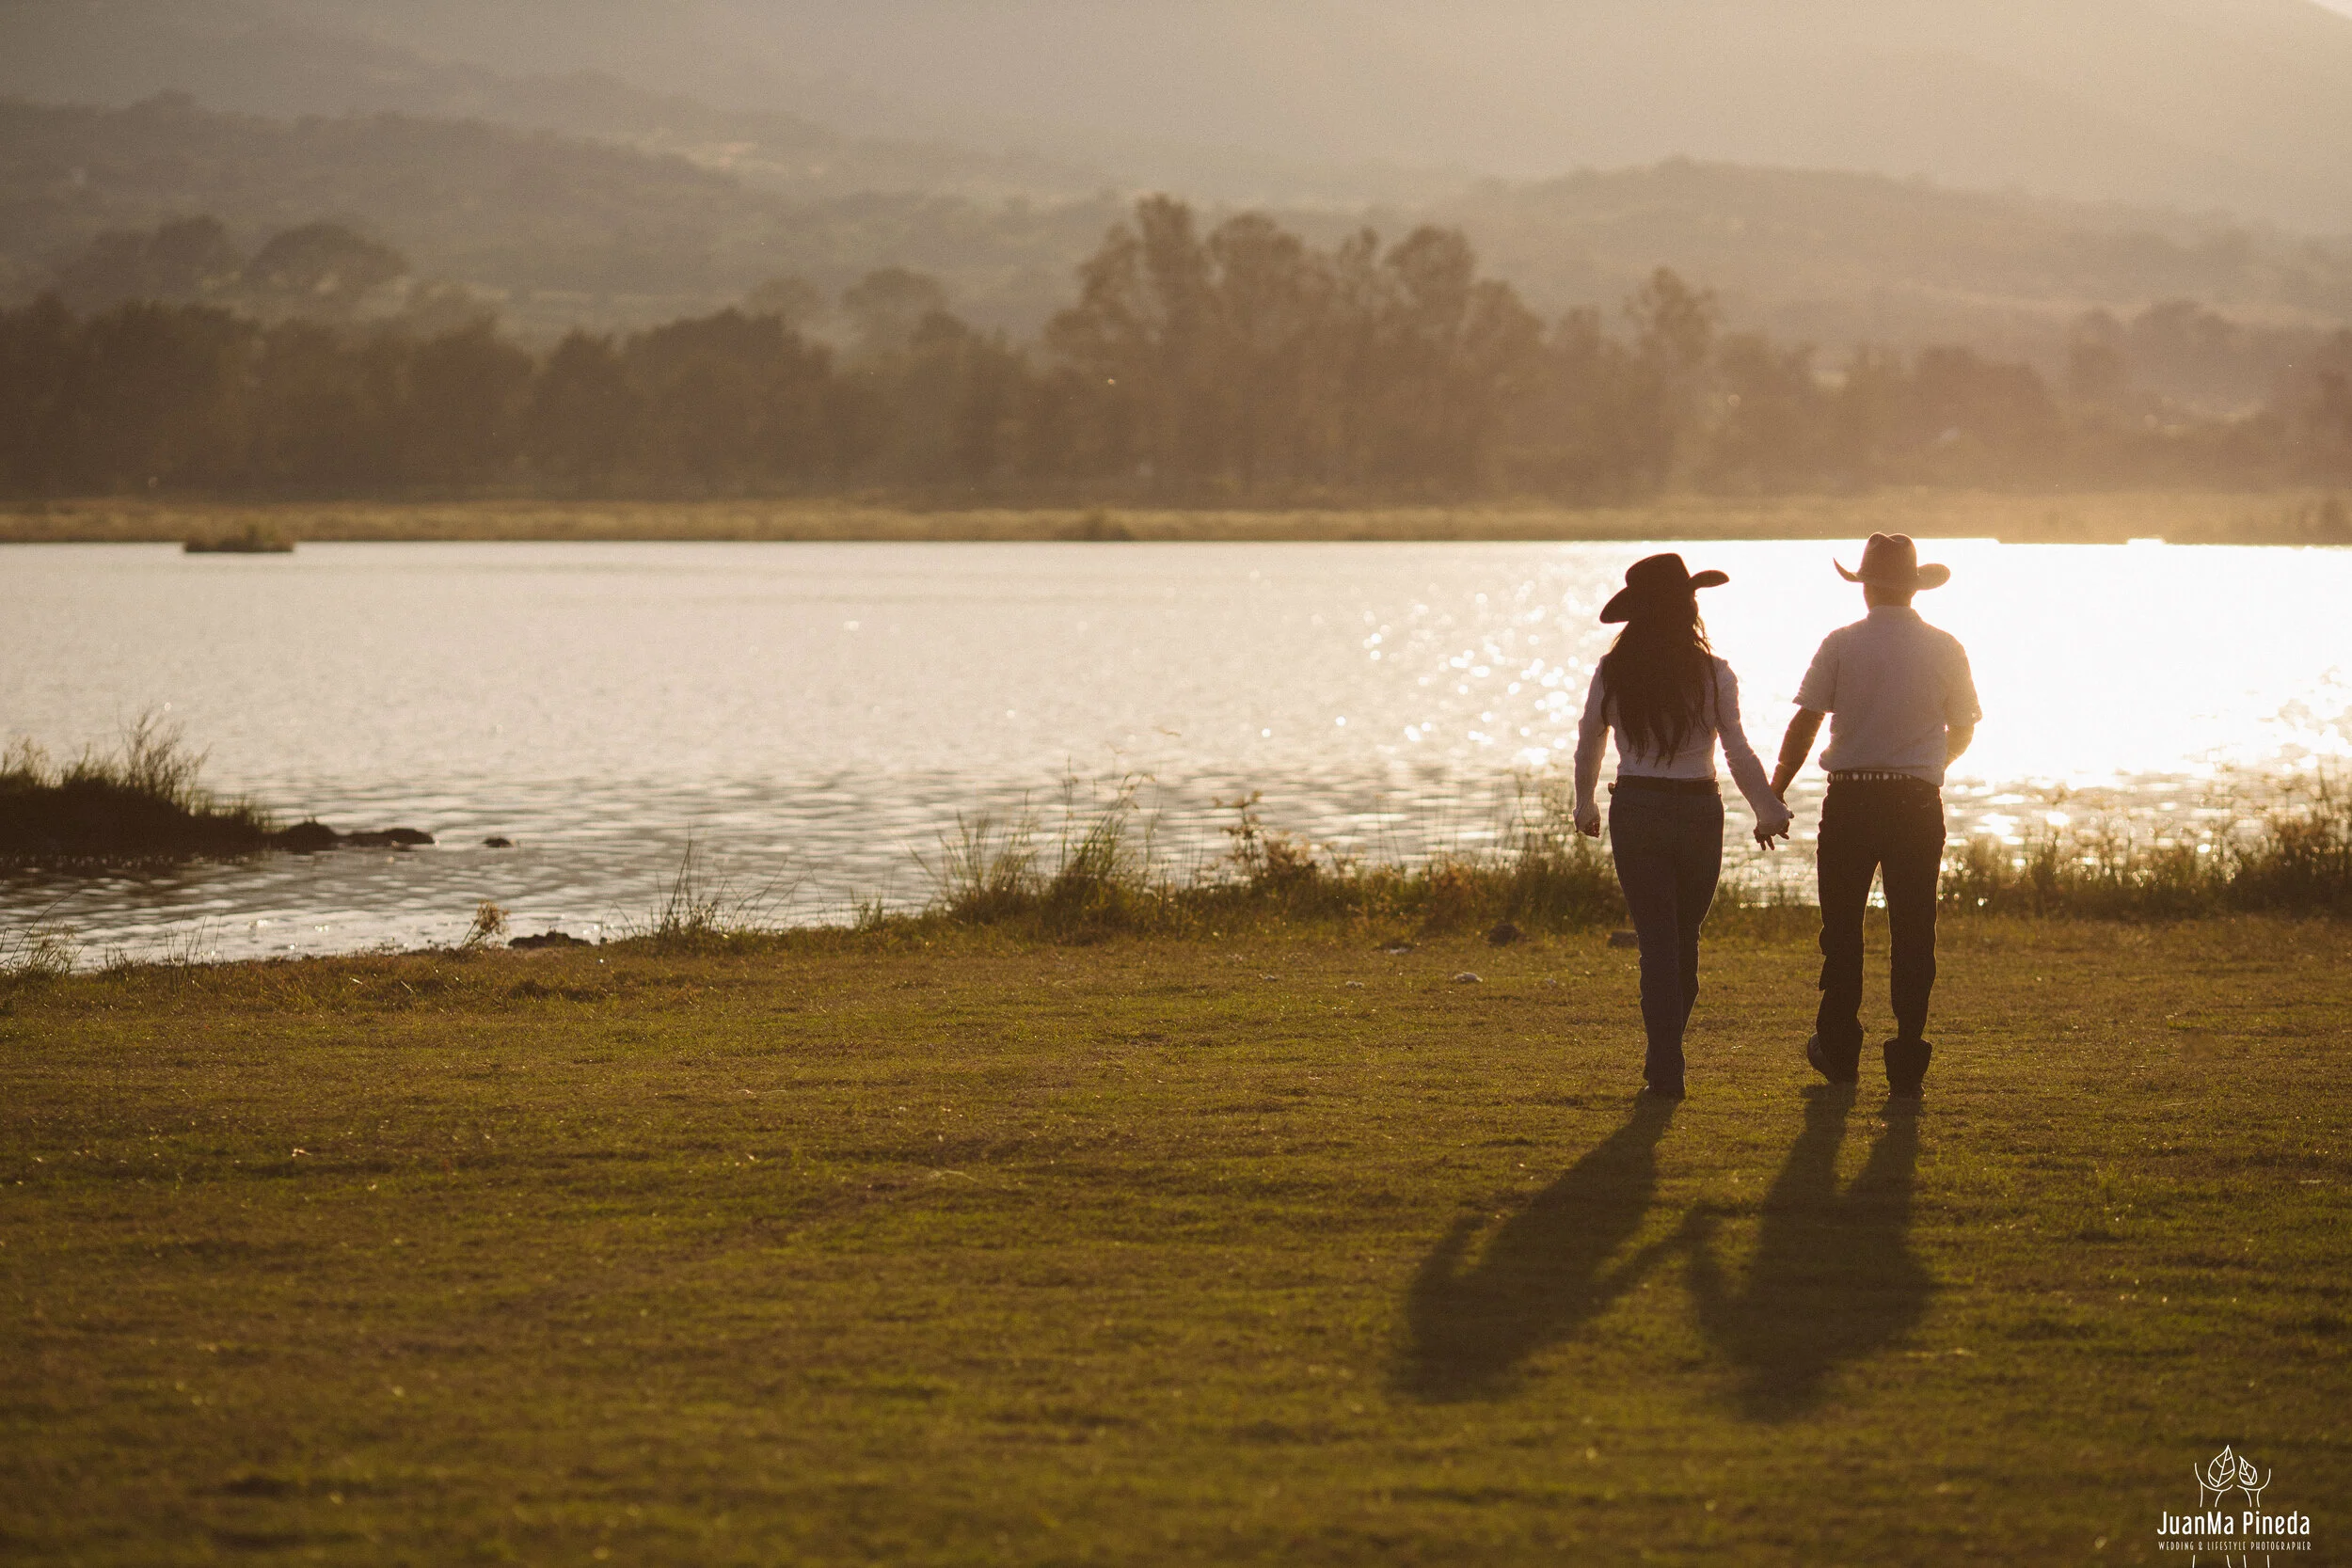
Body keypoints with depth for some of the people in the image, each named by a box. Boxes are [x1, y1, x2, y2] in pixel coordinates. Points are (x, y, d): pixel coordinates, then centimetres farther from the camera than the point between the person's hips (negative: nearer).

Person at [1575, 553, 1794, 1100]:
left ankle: (1666, 1070, -6)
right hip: (1698, 810, 0)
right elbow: (1739, 753, -8)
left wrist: (1585, 807, 25)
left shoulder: (1613, 673, -2)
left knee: (1657, 938, 3)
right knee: (1685, 937, 17)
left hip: (1635, 809, 0)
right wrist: (1768, 812, 4)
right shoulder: (1712, 674, -7)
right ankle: (1665, 1059, 27)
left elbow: (1588, 744, 9)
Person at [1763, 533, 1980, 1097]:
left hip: (1849, 800, -1)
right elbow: (1962, 732, 12)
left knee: (1842, 928, 12)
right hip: (1917, 802, 1)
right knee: (1913, 931, 5)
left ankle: (1840, 1050, 19)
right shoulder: (1945, 649, 2)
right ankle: (1907, 1061, 2)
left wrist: (1774, 795, 4)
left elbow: (1804, 726, -5)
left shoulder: (1842, 644, -3)